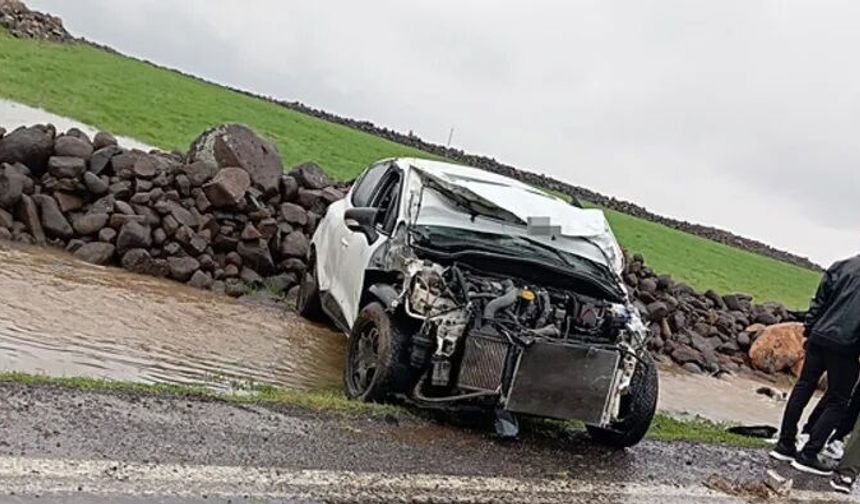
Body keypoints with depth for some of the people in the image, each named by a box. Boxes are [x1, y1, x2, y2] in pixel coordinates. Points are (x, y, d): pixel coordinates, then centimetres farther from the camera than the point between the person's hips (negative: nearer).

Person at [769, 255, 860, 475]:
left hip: (819, 338, 4)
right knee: (836, 402, 7)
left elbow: (818, 302, 7)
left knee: (803, 388, 14)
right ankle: (808, 455, 4)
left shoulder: (842, 266, 6)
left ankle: (785, 445, 18)